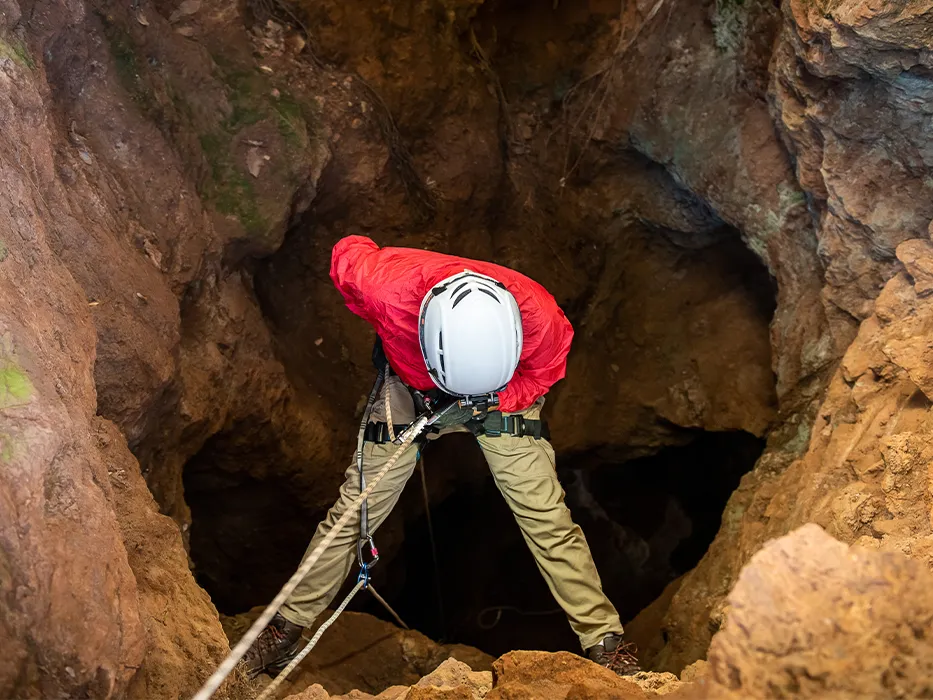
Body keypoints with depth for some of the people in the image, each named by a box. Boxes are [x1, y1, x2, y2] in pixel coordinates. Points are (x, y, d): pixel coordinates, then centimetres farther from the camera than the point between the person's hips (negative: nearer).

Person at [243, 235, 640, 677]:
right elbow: (348, 251, -16)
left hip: (505, 397, 0)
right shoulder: (386, 287, -41)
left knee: (547, 520, -9)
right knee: (354, 513, 1)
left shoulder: (537, 314, -38)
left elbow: (546, 367, -13)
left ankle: (605, 644, 3)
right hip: (409, 389, 0)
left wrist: (497, 402, -28)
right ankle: (287, 627, 17)